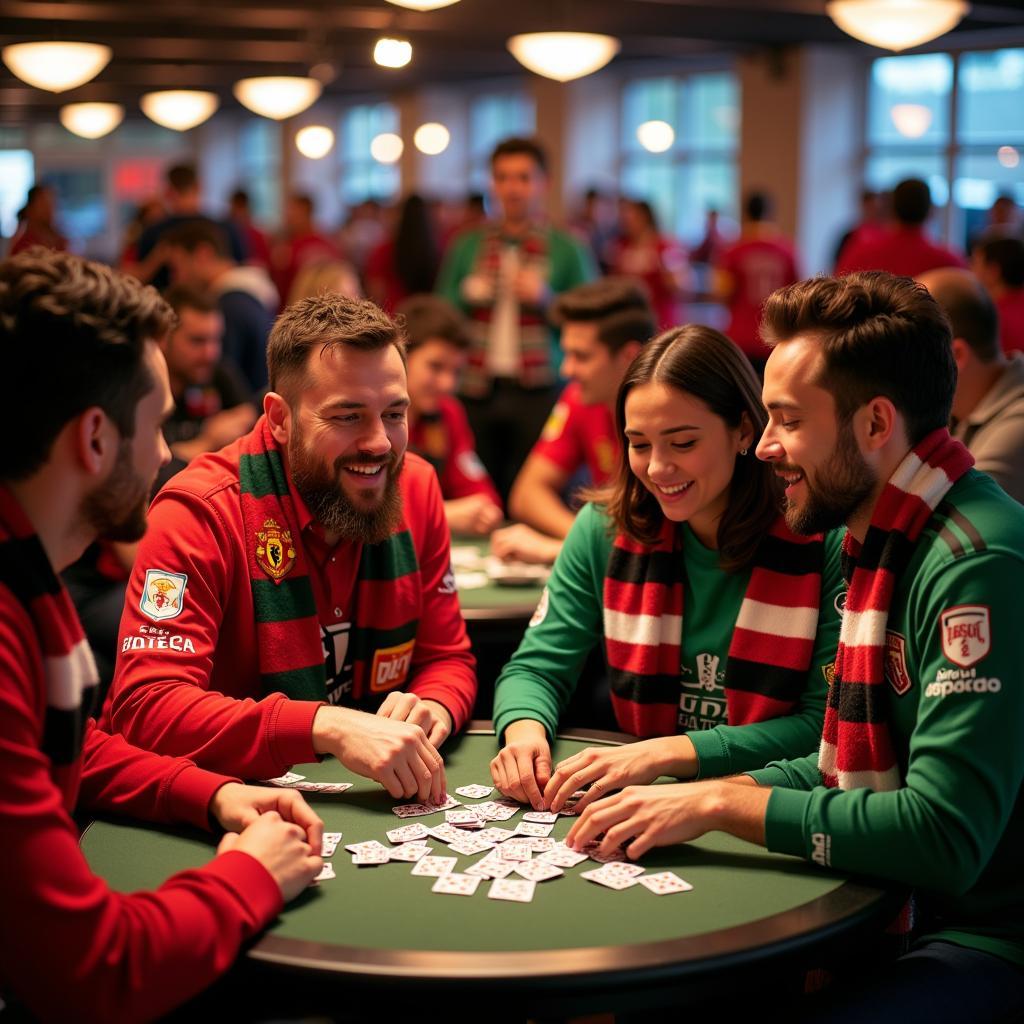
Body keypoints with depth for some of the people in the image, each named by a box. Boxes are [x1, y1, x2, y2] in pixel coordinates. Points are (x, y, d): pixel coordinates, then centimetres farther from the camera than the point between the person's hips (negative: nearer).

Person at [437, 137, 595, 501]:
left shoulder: (566, 250, 4)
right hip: (477, 392, 2)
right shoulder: (466, 248, 12)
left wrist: (547, 299, -11)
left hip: (538, 392, -2)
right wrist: (467, 296, -3)